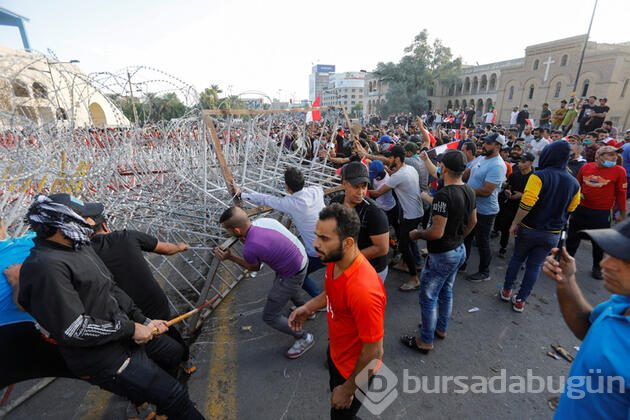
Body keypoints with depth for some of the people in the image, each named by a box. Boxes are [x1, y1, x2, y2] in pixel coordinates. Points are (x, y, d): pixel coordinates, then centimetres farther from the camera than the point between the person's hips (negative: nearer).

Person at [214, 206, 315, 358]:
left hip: (293, 274, -8)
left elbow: (254, 267, -6)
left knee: (270, 316, 7)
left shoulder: (250, 249, -31)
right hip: (301, 258, 9)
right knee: (280, 284, 39)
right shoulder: (262, 220, -11)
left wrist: (230, 257, -2)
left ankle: (304, 338, 25)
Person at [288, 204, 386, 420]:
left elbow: (374, 351, -28)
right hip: (336, 352, 7)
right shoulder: (335, 260, -16)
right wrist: (308, 307, -5)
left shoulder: (363, 290, -42)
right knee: (335, 392, 34)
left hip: (355, 369, -7)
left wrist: (348, 390, -15)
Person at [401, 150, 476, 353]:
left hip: (442, 254, -9)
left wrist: (417, 234, -13)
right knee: (446, 291, 24)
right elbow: (472, 221, 13)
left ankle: (425, 341, 21)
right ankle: (441, 328, 42)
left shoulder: (444, 195, -29)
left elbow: (437, 232, -30)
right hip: (459, 250, 9)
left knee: (428, 297, 6)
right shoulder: (469, 191, 0)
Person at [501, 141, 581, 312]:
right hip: (553, 234, 3)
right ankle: (520, 300, 16)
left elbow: (527, 202, -25)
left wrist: (515, 223, -18)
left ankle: (506, 291, 27)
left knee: (517, 258, 16)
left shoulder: (540, 176, -16)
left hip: (529, 228, -3)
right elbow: (570, 209, 11)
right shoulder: (574, 183, 2)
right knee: (534, 266, 11)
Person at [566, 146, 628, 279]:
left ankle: (597, 267, 30)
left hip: (602, 214, -2)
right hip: (581, 209, 2)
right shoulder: (586, 167, -2)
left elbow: (621, 194, -4)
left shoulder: (619, 170, -8)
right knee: (573, 237, 14)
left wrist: (622, 214, -1)